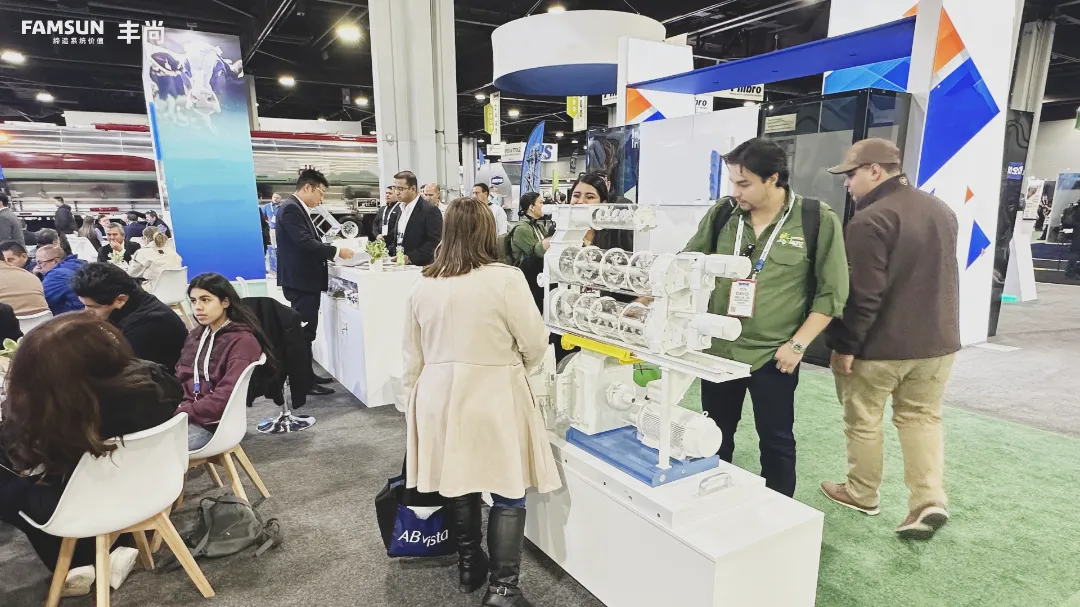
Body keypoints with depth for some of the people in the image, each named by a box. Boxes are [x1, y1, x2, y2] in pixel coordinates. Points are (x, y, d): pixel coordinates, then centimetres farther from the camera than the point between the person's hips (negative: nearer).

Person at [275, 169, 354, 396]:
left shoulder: (298, 208, 16)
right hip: (300, 281, -10)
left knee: (305, 330, 16)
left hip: (306, 279, 10)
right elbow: (304, 243, -25)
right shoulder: (291, 208, -15)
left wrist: (330, 253, 6)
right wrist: (336, 251, -19)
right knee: (304, 331, -5)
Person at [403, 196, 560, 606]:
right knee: (509, 494, 8)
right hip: (494, 398, -5)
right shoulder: (505, 279, -15)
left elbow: (413, 358, 8)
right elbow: (535, 344, -8)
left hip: (441, 396, 5)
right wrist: (516, 365, 14)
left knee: (459, 483, 19)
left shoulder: (424, 287, 1)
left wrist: (413, 403, 20)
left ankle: (469, 568, 35)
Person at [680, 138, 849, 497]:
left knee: (776, 440, 11)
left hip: (774, 355, -3)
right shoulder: (723, 213, 1)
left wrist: (798, 344, -11)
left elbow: (832, 291, -5)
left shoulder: (817, 220, -8)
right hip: (719, 349, 3)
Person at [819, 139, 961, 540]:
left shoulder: (870, 220, -21)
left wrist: (846, 346, -16)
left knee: (863, 420, 10)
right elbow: (941, 277, 18)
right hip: (937, 339, 8)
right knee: (922, 417, 17)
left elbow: (863, 294, -23)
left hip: (880, 344, -7)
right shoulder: (941, 210, 9)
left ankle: (862, 494, 24)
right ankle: (929, 500, 9)